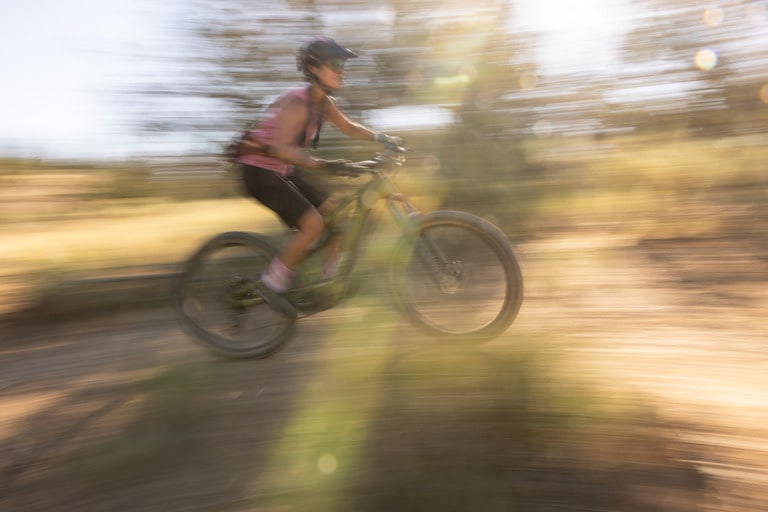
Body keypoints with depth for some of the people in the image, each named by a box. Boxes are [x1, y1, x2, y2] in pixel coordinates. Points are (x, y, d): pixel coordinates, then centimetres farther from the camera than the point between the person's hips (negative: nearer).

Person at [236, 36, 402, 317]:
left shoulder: (324, 103, 4)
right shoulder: (296, 103, -24)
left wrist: (382, 138, 0)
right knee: (313, 224, -20)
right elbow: (281, 149, -36)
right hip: (261, 171, -9)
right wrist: (324, 165, -45)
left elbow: (349, 127, 15)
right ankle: (271, 283, -5)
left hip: (283, 171, 9)